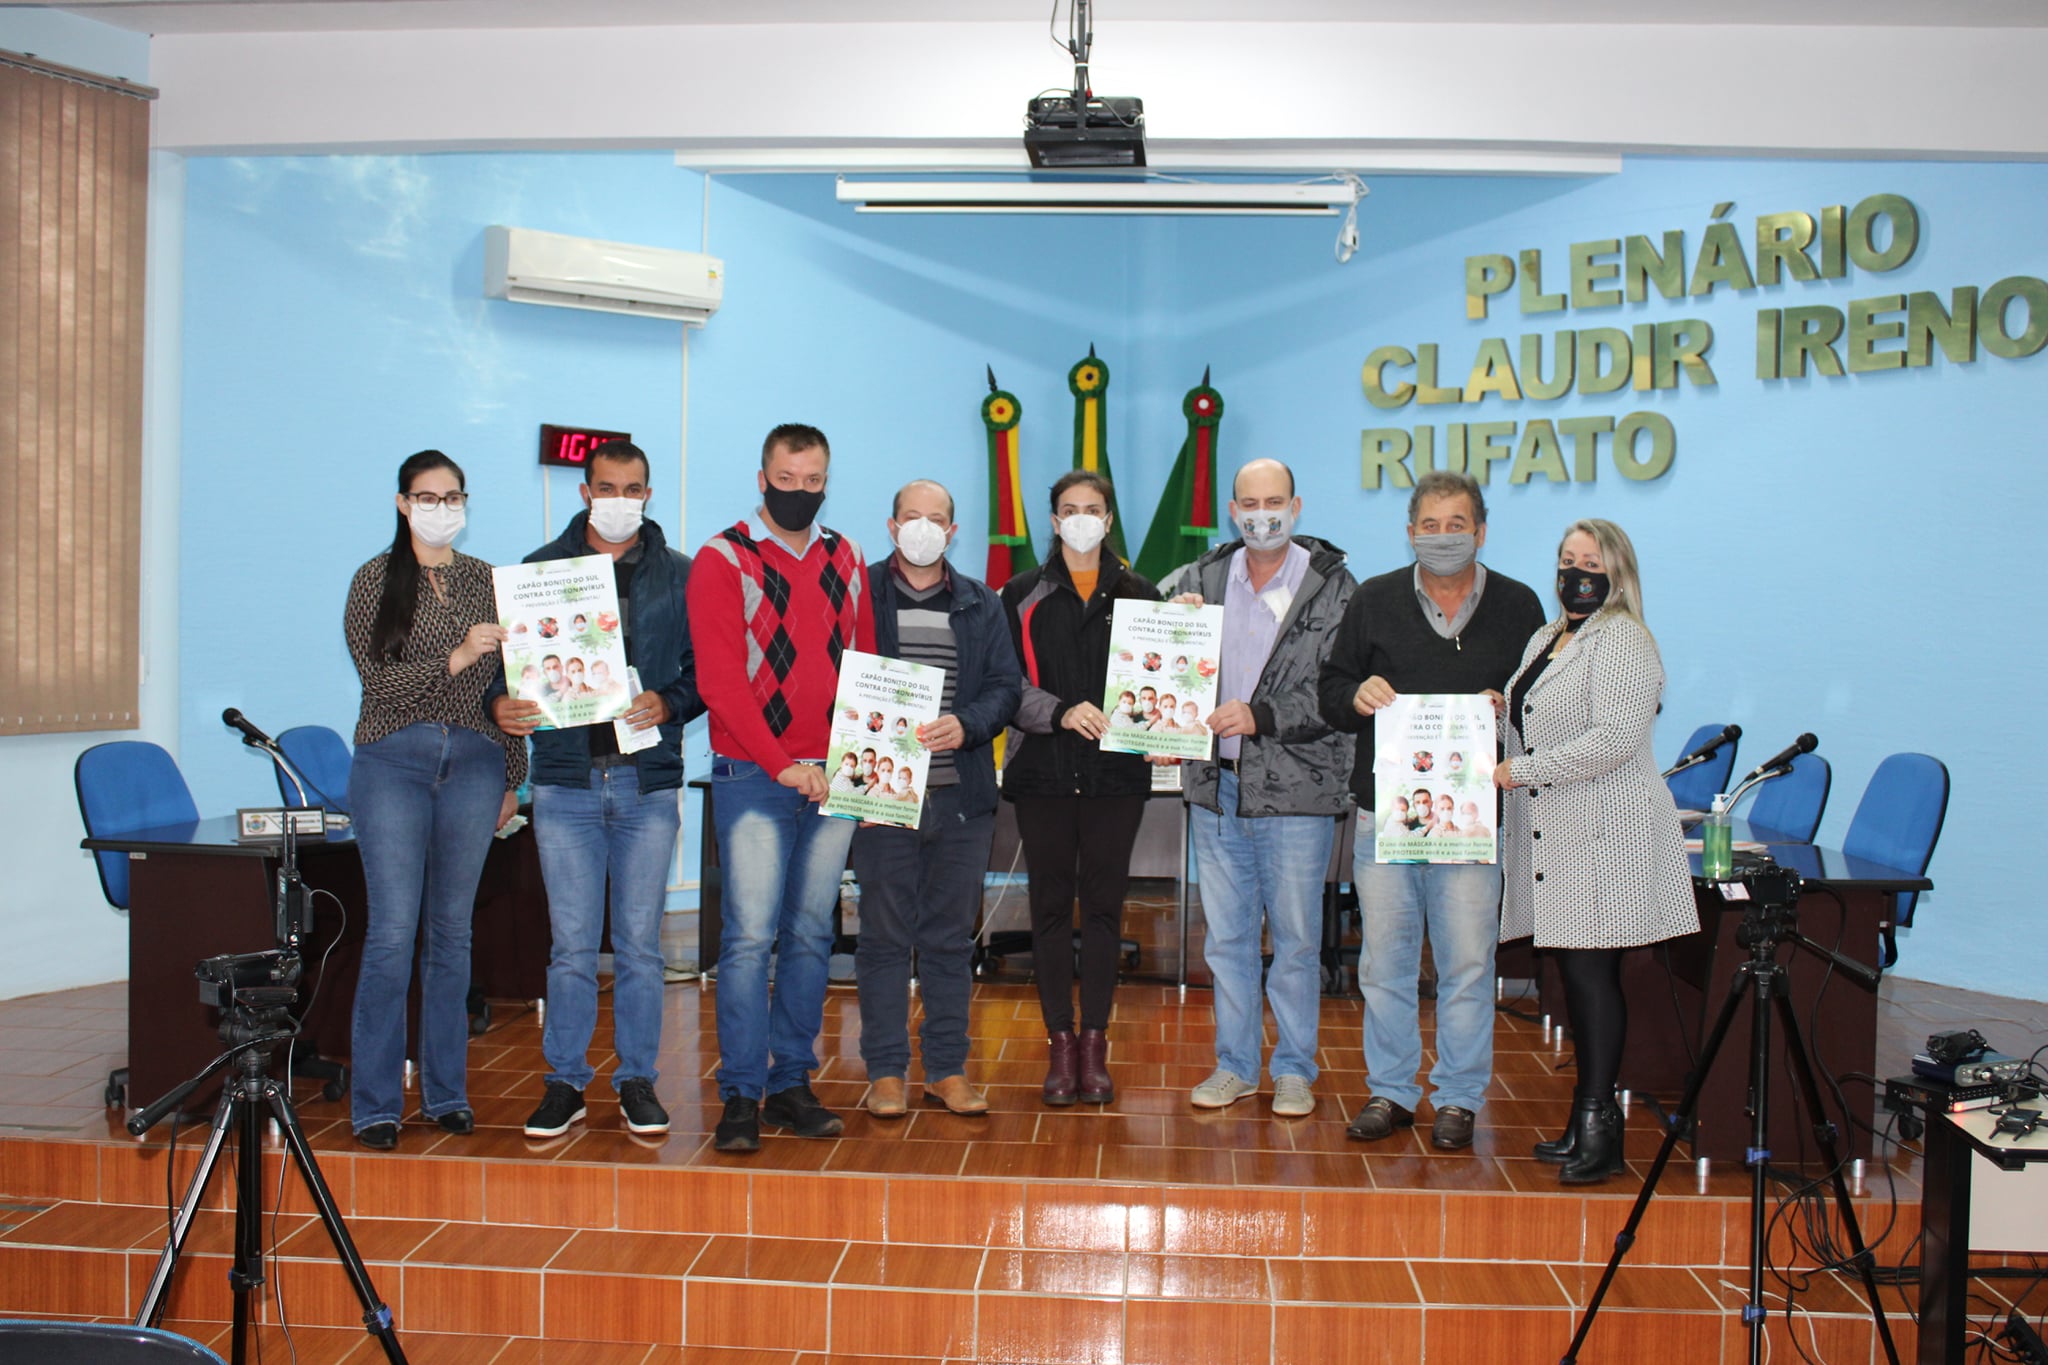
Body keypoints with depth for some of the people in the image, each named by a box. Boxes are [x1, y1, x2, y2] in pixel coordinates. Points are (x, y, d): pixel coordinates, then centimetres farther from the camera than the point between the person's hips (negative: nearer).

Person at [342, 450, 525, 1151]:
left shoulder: (485, 581, 11)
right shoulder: (376, 580, 3)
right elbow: (377, 679, -7)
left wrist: (511, 778, 11)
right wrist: (455, 658, -19)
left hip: (473, 763, 3)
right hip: (393, 760, -3)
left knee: (452, 931, 7)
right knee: (393, 933, -6)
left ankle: (446, 1094, 16)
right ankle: (375, 1104, 2)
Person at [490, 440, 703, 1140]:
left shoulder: (679, 575, 8)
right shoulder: (541, 569, 9)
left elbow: (706, 668, 5)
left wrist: (669, 703, -14)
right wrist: (500, 703, -13)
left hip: (649, 781, 0)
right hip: (566, 779, 0)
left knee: (640, 942, 6)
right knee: (572, 944, 3)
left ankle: (637, 1079, 18)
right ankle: (565, 1081, 16)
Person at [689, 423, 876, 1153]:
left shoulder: (846, 560, 12)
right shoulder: (723, 560, -3)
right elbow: (720, 679, -11)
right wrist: (784, 765, -18)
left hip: (835, 777, 5)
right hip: (753, 775, -4)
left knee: (811, 934, 8)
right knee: (751, 935, -7)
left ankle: (792, 1084, 16)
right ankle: (741, 1095, 1)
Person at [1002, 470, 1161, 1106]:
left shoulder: (1138, 593, 10)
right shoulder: (1023, 594, 7)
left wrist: (1154, 729, -9)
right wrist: (1060, 712, -17)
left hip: (1116, 770, 1)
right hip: (1043, 769, 0)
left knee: (1104, 903, 3)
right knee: (1050, 904, 3)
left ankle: (1095, 1043, 11)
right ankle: (1059, 1042, 10)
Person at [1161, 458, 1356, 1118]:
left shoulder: (1332, 586, -4)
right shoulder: (1202, 578, 8)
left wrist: (1261, 716, -20)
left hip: (1296, 789, -3)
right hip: (1215, 785, 4)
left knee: (1296, 939, 6)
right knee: (1226, 938, 12)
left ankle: (1295, 1070, 20)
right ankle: (1236, 1064, 25)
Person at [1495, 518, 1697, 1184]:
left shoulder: (1624, 641, -9)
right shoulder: (1545, 638, 19)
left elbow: (1615, 740, -20)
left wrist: (1522, 770, -16)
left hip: (1605, 835, -8)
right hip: (1553, 837, 8)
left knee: (1592, 974, -7)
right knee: (1575, 974, 10)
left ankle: (1599, 1130, 0)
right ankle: (1588, 1120, 17)